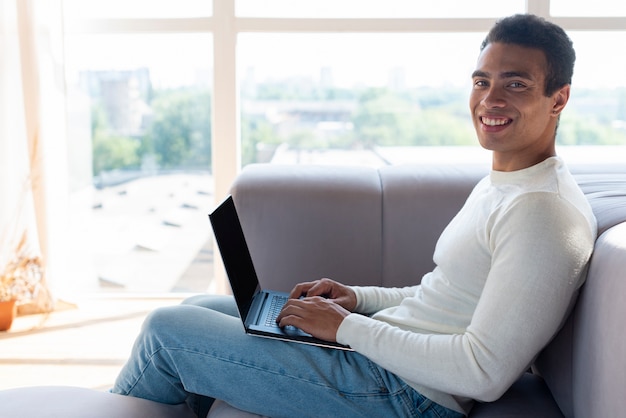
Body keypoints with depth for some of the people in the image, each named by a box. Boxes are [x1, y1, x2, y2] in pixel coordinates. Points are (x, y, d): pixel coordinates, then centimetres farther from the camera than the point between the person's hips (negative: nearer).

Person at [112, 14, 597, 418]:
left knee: (167, 329, -4)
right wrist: (359, 297, 5)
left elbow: (484, 374, -25)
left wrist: (346, 327, -19)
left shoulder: (545, 213, -21)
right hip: (383, 355, 10)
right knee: (198, 308, 17)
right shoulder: (498, 185, 10)